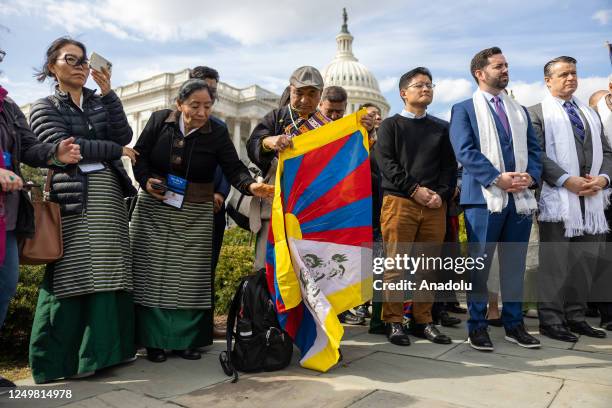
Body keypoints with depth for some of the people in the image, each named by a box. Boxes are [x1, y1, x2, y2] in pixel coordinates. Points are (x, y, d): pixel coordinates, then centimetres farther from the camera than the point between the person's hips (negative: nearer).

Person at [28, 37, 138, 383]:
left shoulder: (100, 100, 17)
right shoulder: (44, 108, 7)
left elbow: (124, 135, 1)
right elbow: (63, 146, -10)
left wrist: (108, 91, -5)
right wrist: (116, 151, -6)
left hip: (109, 194, 4)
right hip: (73, 198, -3)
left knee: (108, 275, 2)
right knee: (71, 277, -4)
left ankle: (102, 350, 11)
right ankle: (59, 358, 6)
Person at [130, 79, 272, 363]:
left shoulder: (217, 132, -4)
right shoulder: (159, 120, -2)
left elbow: (233, 168, -10)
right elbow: (139, 155, 6)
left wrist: (251, 186, -30)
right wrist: (146, 180, -12)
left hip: (195, 215, 0)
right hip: (154, 210, 1)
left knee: (190, 277, 2)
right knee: (154, 274, 1)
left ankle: (186, 340, 15)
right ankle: (154, 341, 12)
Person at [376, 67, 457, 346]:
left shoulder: (442, 128, 20)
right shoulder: (391, 125, 10)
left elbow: (450, 166, 14)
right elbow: (386, 162, -3)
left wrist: (442, 194, -4)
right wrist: (414, 189, -12)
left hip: (435, 205, 4)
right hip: (399, 201, -3)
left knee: (427, 266, 5)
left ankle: (423, 320, 14)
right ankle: (394, 321, 3)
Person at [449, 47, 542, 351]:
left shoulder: (520, 111, 20)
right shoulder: (464, 109, 3)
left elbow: (534, 149, 15)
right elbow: (465, 151, -9)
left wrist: (531, 176, -5)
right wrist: (497, 179, -17)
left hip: (521, 198, 5)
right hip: (484, 198, -5)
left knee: (515, 264, 10)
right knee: (480, 263, 1)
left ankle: (514, 324, 21)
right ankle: (477, 325, 12)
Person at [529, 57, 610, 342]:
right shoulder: (537, 113, 3)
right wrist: (567, 180, -16)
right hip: (557, 199, -6)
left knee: (586, 260, 8)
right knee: (555, 261, -3)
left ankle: (575, 316, 18)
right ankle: (551, 320, 5)